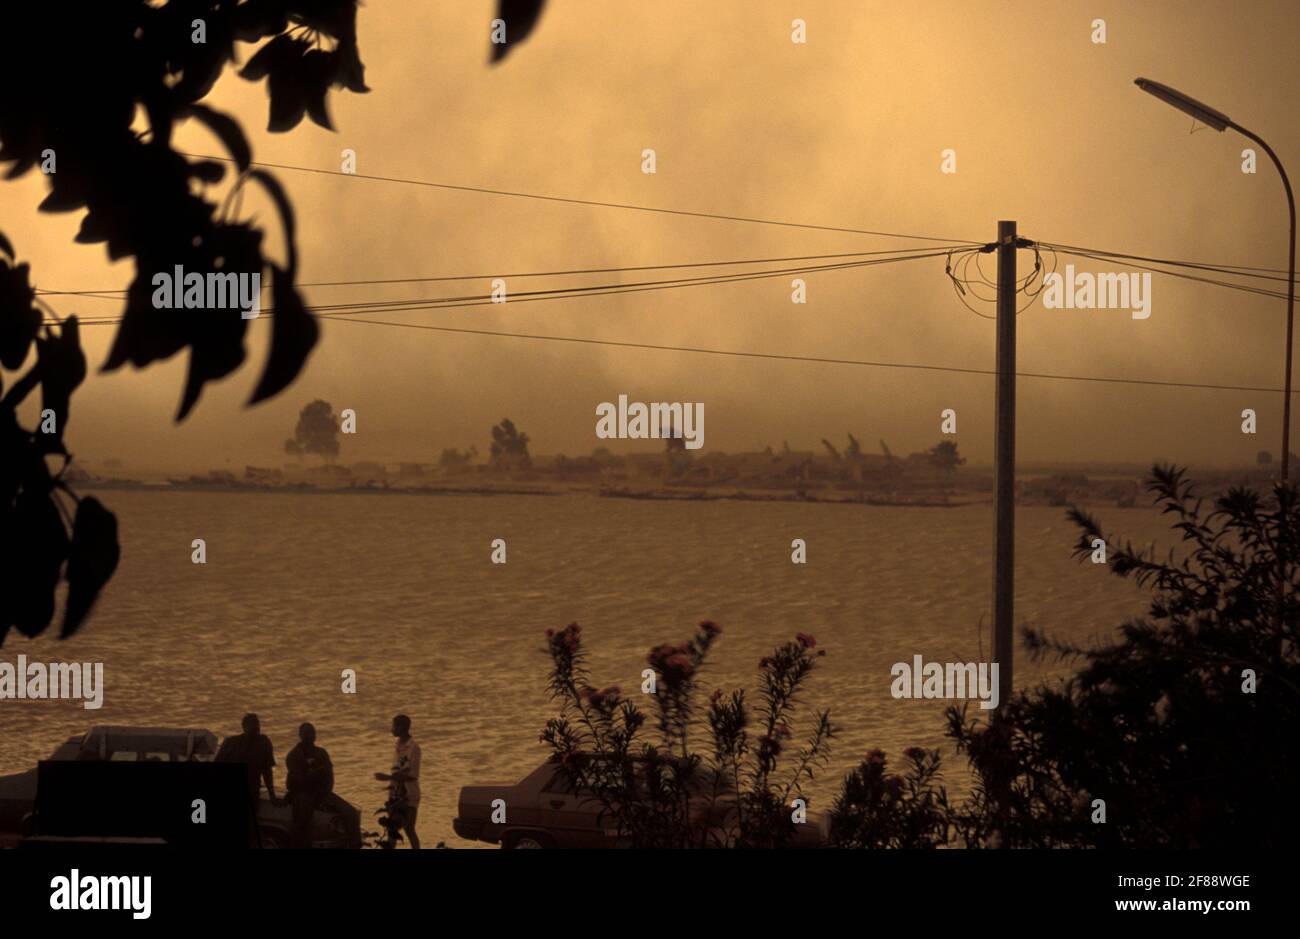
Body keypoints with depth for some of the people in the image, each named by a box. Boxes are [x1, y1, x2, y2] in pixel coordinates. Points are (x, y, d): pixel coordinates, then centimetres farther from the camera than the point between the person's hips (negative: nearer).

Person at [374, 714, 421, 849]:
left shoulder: (413, 747, -15)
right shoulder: (398, 745, 9)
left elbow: (412, 775, -19)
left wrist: (388, 777, -22)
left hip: (409, 794, -7)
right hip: (396, 793, 7)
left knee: (409, 830, -4)